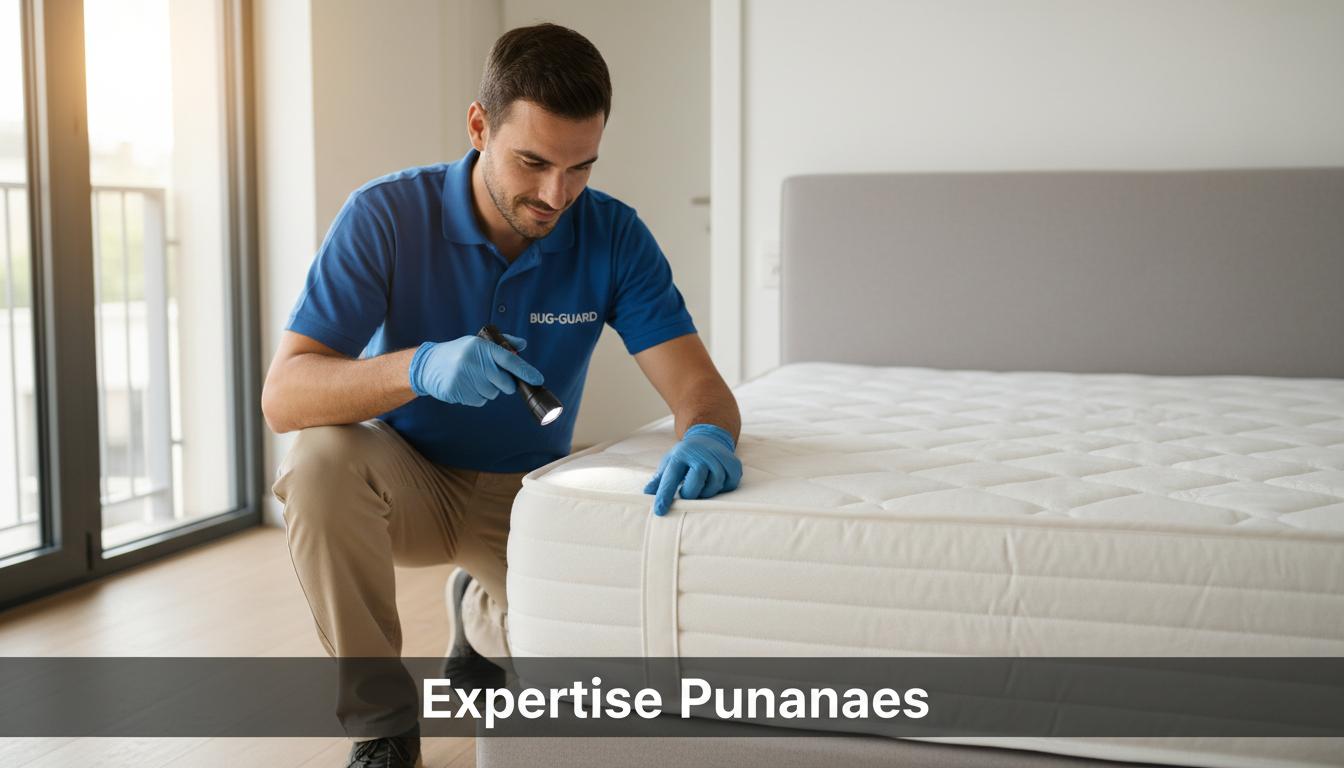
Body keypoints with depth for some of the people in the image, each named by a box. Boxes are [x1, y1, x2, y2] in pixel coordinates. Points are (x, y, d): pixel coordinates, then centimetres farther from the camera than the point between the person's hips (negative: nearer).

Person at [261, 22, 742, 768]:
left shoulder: (612, 235, -14)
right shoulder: (386, 215, -20)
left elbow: (699, 385, -19)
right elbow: (282, 395, -26)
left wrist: (708, 435, -44)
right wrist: (419, 368, -45)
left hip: (522, 492, 1)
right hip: (401, 480, -1)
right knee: (322, 457, -35)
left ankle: (479, 611, 16)